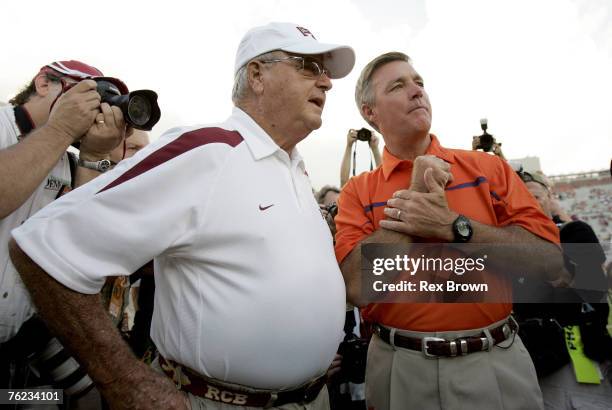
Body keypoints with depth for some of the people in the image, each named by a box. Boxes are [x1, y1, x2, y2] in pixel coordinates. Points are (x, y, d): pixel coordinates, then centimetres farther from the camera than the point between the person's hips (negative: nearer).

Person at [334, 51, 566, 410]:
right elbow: (358, 288, -17)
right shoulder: (358, 191, -5)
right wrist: (416, 193, -17)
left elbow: (550, 261, -7)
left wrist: (452, 226, -20)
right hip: (401, 369, -1)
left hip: (498, 364, 2)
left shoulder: (489, 167, 0)